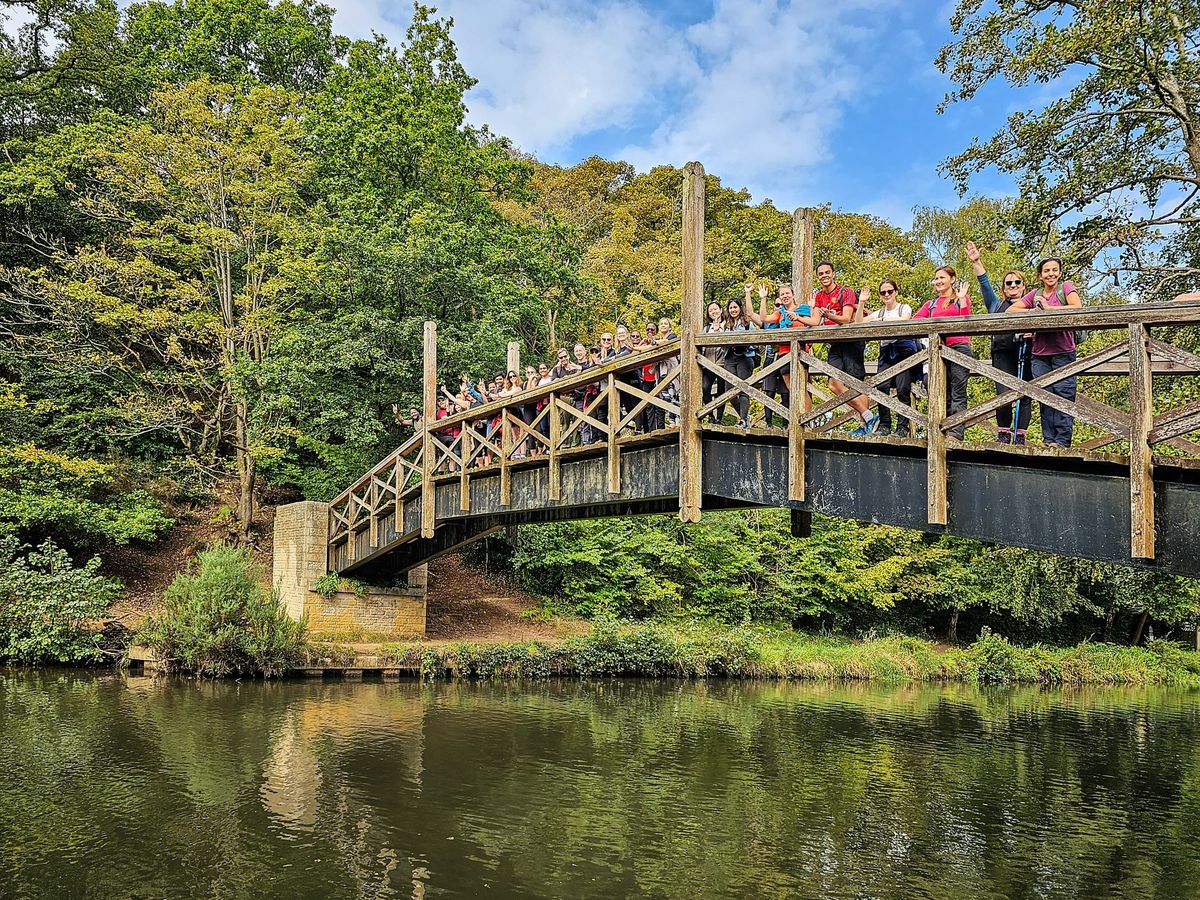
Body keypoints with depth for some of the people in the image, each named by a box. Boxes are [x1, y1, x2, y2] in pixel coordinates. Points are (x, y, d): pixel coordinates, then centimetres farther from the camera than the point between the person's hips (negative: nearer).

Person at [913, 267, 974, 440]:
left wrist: (961, 299, -7)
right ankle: (943, 431, 3)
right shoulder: (931, 304, 22)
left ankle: (956, 432, -18)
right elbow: (915, 319, 9)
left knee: (958, 393, -11)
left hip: (959, 347, -5)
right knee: (943, 394, 3)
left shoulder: (961, 298, 11)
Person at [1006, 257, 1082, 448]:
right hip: (1040, 354, 4)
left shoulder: (1066, 287, 3)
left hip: (1063, 352, -4)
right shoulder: (1035, 295, 13)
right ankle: (1048, 439, 5)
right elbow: (1010, 310, 8)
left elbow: (1077, 308, -16)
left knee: (1063, 393, -8)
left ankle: (1062, 440, -8)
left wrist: (1048, 308, -12)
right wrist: (1033, 311, -7)